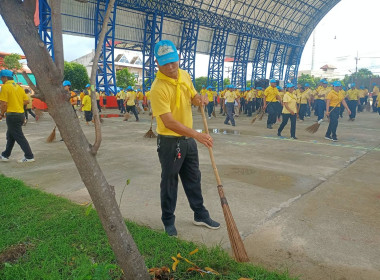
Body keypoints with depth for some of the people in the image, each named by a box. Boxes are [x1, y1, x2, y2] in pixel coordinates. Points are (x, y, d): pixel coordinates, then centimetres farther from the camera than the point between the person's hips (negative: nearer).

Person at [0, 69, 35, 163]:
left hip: (12, 115, -8)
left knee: (19, 137, -3)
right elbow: (26, 101, 11)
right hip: (21, 114, 8)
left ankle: (29, 156, -1)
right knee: (10, 136, 18)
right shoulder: (18, 87, 11)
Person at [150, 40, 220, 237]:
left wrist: (199, 99, -6)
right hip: (169, 141, -7)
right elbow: (168, 122, -28)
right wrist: (197, 135, -34)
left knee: (193, 179, 18)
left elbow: (193, 97, 19)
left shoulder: (185, 75, 2)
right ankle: (168, 221, 27)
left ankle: (200, 215, 36)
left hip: (188, 139, 7)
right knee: (169, 182, 8)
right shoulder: (158, 88, -22)